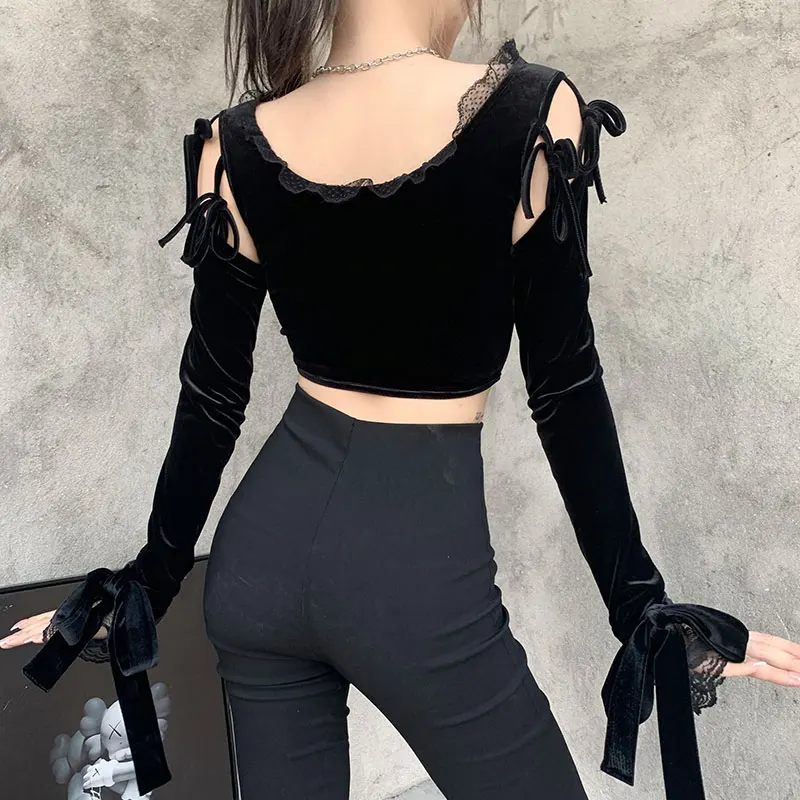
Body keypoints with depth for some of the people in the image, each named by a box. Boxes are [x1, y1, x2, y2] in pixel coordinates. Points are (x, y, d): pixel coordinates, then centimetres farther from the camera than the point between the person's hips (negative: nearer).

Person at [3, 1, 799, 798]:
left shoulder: (235, 147, -3)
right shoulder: (533, 115, -13)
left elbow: (211, 401, 1)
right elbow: (565, 392, -10)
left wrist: (147, 587, 14)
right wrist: (643, 609, 1)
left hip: (264, 546, 5)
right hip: (419, 563, -4)